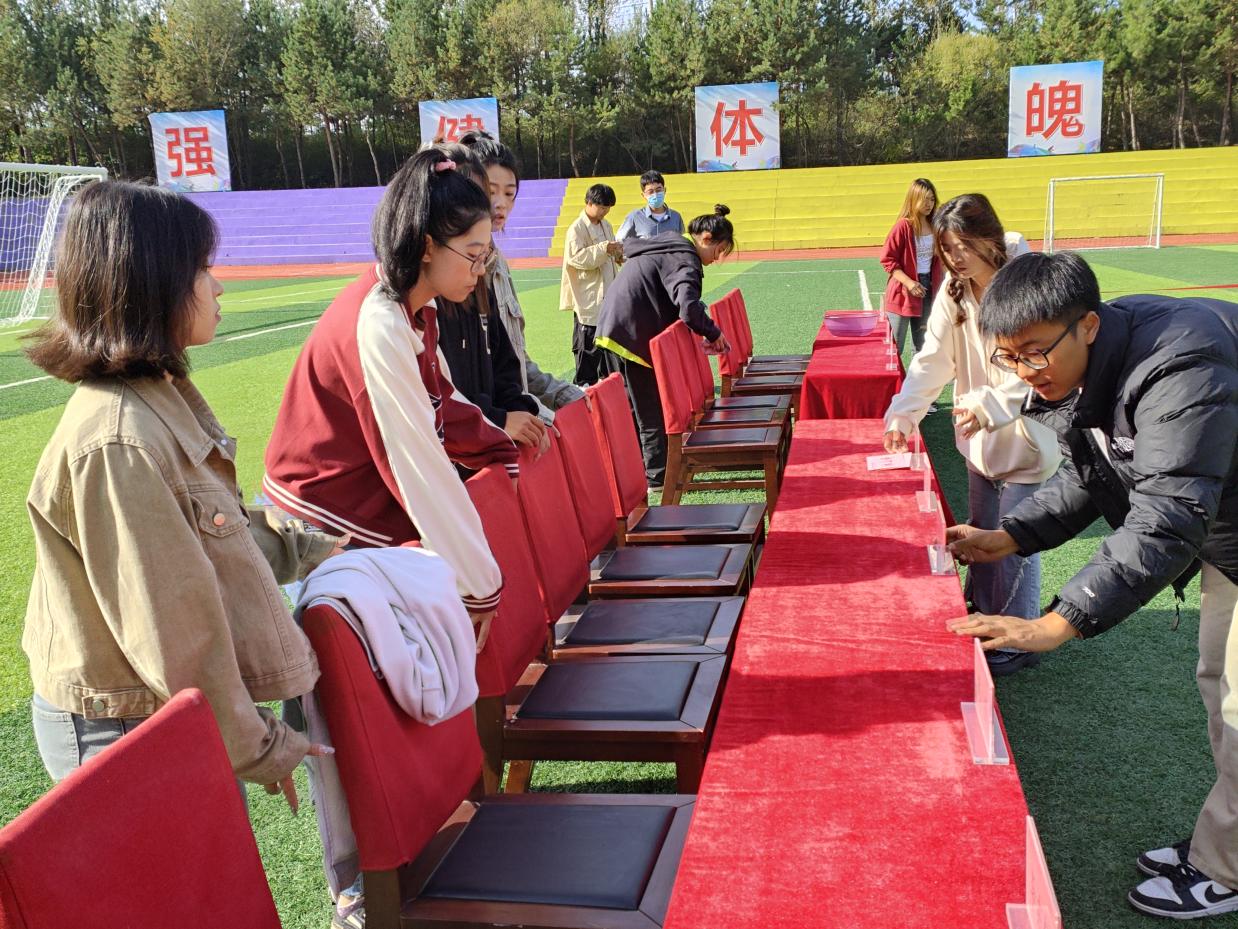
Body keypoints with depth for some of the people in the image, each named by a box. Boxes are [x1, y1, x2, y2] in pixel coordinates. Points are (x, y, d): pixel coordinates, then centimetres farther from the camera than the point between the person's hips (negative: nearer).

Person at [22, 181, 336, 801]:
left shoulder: (164, 396, 3)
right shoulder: (117, 440, -27)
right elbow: (169, 628, -24)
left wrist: (306, 550, 22)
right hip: (129, 736, -9)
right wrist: (256, 746, -15)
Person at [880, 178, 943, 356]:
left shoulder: (934, 226, 7)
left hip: (928, 290, 6)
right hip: (902, 292, -6)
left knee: (923, 345, 13)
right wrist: (909, 283, -21)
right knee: (894, 346, -3)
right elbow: (887, 259, -13)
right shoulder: (904, 225, -11)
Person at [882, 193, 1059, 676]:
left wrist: (991, 407, -38)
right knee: (979, 531, 19)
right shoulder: (954, 289, -1)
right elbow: (932, 359, -4)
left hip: (1025, 437, -7)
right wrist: (902, 415, -16)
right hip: (980, 437, 7)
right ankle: (983, 616, 37)